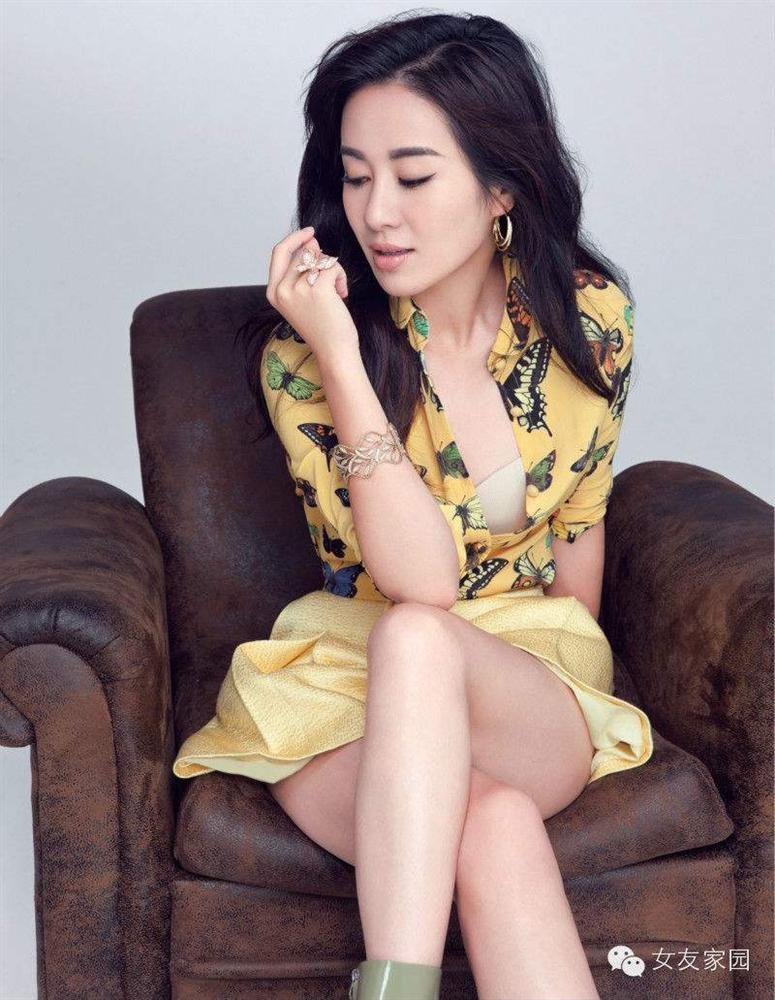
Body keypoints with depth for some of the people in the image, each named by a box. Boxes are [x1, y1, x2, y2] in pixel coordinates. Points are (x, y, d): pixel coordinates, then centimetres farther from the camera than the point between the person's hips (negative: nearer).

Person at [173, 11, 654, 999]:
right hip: (351, 683, -1)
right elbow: (420, 578, -22)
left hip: (536, 686, 2)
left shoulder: (587, 315, -3)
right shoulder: (302, 350, -11)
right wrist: (339, 356, -27)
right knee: (495, 824, -37)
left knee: (415, 644, -36)